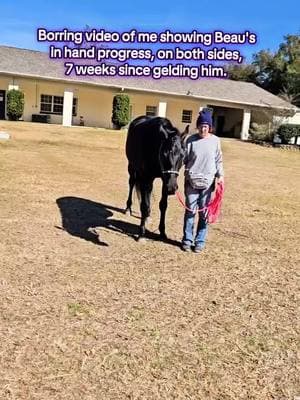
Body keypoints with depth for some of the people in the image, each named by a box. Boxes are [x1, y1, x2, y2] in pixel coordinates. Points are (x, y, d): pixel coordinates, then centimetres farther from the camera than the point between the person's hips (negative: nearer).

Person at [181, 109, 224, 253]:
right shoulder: (191, 139, 0)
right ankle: (187, 239, 17)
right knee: (190, 211, 4)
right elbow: (185, 159, 3)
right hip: (192, 181, -1)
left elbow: (218, 160, 7)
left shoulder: (215, 140, 2)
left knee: (204, 213, 6)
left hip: (208, 182, 1)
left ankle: (200, 241, 17)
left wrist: (220, 175, -6)